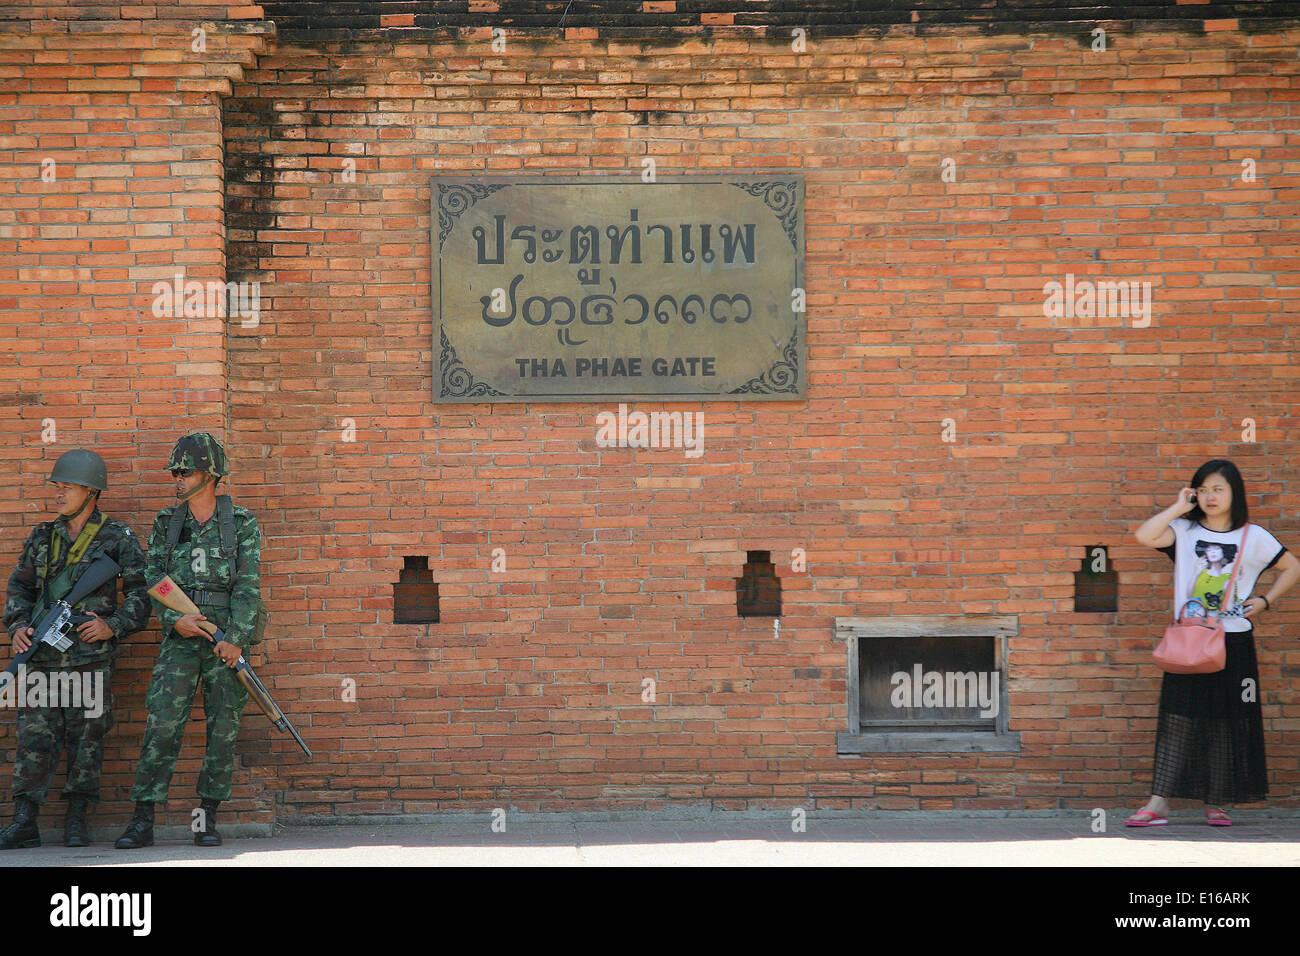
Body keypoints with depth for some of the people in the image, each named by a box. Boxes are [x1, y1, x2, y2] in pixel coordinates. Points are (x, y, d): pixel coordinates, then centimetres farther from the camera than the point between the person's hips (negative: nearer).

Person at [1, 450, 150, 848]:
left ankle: (76, 822, 9)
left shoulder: (117, 538, 2)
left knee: (86, 738, 1)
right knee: (34, 736, -2)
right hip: (42, 656, 3)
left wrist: (114, 626, -10)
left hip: (91, 656, -3)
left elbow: (142, 592, 2)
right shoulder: (42, 537, 13)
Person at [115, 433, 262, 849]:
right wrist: (175, 620, -12)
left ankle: (207, 819, 9)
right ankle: (142, 821, -4)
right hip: (181, 638, 1)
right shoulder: (166, 523, 10)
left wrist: (236, 639, -14)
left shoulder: (242, 523, 1)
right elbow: (155, 580, 6)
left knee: (223, 730, 0)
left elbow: (247, 586, -4)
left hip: (227, 638, -1)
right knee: (162, 725, -7)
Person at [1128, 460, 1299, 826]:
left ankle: (1216, 803, 15)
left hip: (1234, 641, 1)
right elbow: (1144, 536, -14)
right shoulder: (1184, 531, 3)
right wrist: (1179, 507, -7)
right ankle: (1158, 803, -5)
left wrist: (1265, 600, 4)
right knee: (1177, 721, -4)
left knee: (1226, 724, 5)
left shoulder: (1253, 537, 4)